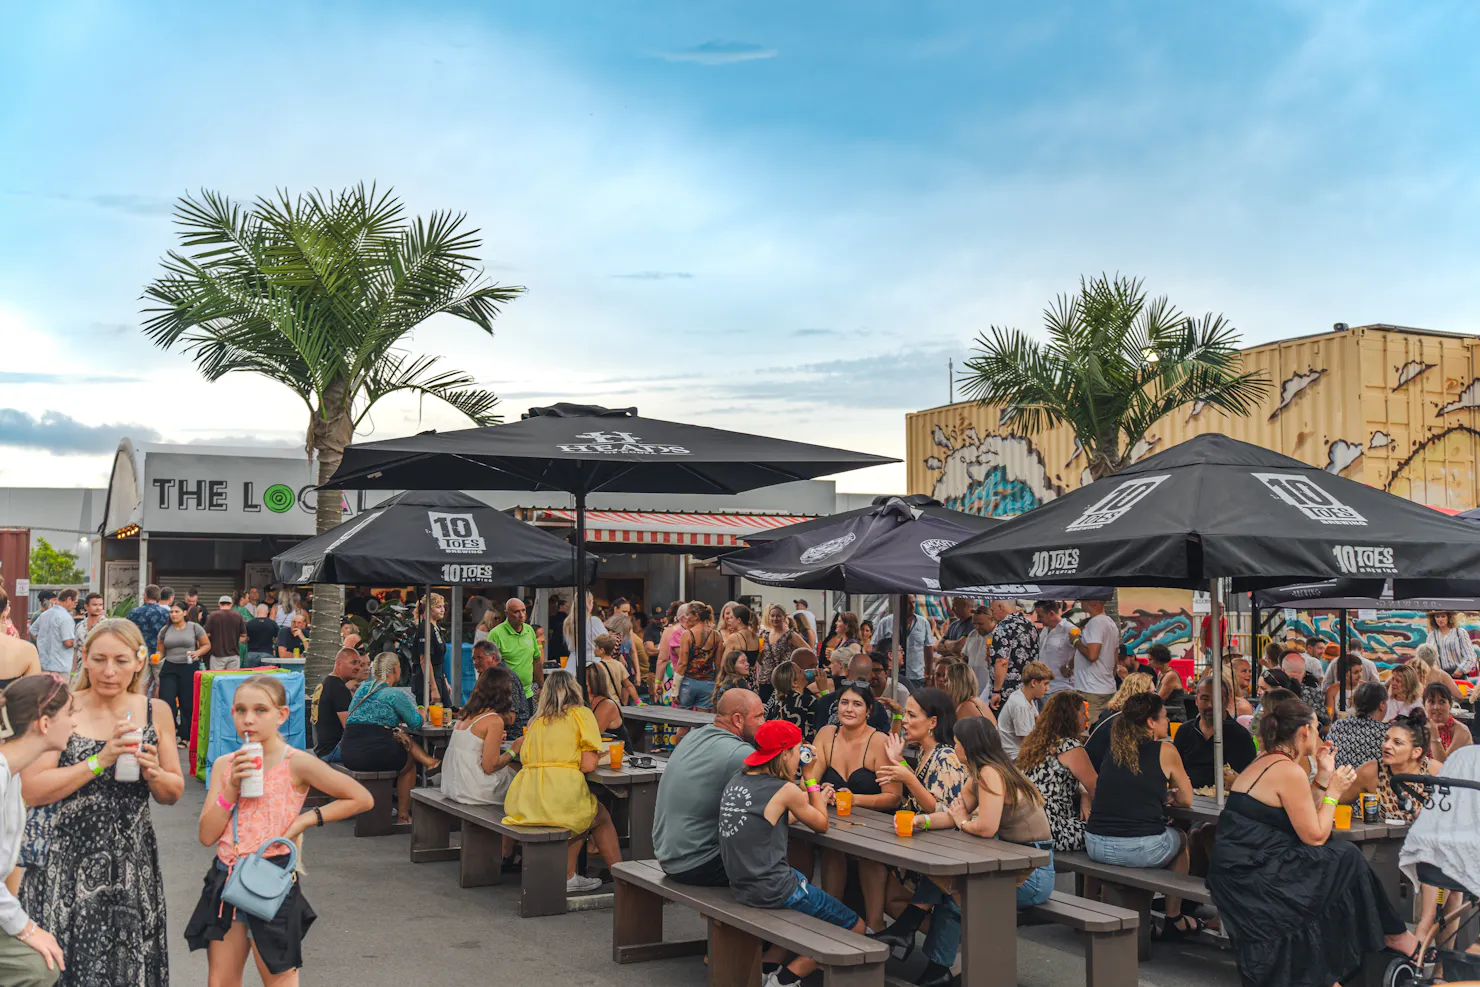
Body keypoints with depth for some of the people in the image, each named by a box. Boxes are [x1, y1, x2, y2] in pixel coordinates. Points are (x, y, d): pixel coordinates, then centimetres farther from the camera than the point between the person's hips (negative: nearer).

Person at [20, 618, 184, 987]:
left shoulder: (155, 712, 4)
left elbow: (173, 794, 10)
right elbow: (30, 791, -13)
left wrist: (152, 772, -10)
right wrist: (100, 760, -20)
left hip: (129, 867, 3)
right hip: (63, 866, -2)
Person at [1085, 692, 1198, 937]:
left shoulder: (1115, 749, 12)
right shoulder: (1165, 751, -2)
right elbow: (1186, 799, 10)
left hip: (1095, 846, 5)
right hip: (1141, 848, -5)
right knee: (1181, 839, 28)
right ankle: (1174, 921, 35)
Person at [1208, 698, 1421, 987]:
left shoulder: (1265, 763, 15)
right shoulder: (1289, 771, -14)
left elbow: (1303, 820, 15)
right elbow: (1315, 836, -11)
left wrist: (1323, 778, 13)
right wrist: (1334, 791, 1)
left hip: (1238, 869, 10)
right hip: (1249, 878, -10)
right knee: (1347, 857, -3)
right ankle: (1392, 932, 17)